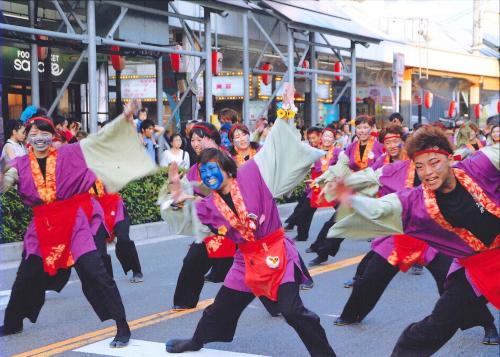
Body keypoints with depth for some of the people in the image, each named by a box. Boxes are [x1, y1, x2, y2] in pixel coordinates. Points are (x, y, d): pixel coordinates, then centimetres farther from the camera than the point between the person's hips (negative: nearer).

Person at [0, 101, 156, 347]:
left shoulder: (70, 153, -1)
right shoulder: (20, 165, 5)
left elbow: (101, 138, 0)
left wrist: (124, 116, -6)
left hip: (77, 220, -4)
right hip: (44, 226, 4)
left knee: (93, 272, -14)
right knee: (26, 277, 15)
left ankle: (122, 327, -7)